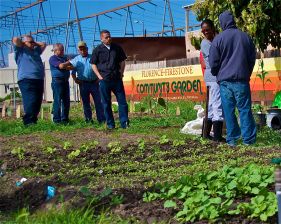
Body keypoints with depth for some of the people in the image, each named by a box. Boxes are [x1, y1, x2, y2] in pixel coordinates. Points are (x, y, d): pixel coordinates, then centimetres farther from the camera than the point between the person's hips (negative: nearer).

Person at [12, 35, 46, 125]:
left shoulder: (35, 51, 29)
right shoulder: (20, 51, 8)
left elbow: (43, 44, 40)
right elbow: (15, 39, -4)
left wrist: (34, 43, 29)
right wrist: (22, 43, 14)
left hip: (39, 80, 7)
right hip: (26, 81, -7)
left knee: (37, 103, 4)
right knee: (30, 103, -16)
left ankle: (34, 120, 9)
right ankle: (29, 122, -17)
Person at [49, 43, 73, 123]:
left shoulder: (64, 58, 20)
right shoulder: (53, 58, -3)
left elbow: (71, 67, 8)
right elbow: (61, 66, -17)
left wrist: (65, 67, -10)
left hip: (65, 81, 7)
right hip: (57, 80, -7)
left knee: (66, 100, 8)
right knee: (57, 100, -7)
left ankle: (65, 118, 15)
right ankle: (57, 119, -4)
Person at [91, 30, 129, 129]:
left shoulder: (117, 48, 7)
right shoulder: (97, 50, 1)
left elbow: (122, 61, 16)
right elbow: (93, 64, 7)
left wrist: (121, 73, 6)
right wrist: (99, 76, -3)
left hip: (117, 79, 1)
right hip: (104, 80, -1)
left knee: (122, 101, -1)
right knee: (106, 103, 4)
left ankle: (124, 123, 4)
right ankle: (110, 124, 13)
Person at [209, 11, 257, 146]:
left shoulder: (218, 39, -4)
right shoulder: (245, 37, 5)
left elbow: (213, 63, -1)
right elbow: (252, 59, 13)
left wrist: (217, 74, 18)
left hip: (224, 80, -1)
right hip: (242, 80, 1)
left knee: (228, 110, 4)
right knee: (245, 109, 5)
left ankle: (232, 139, 4)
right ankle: (248, 139, 3)